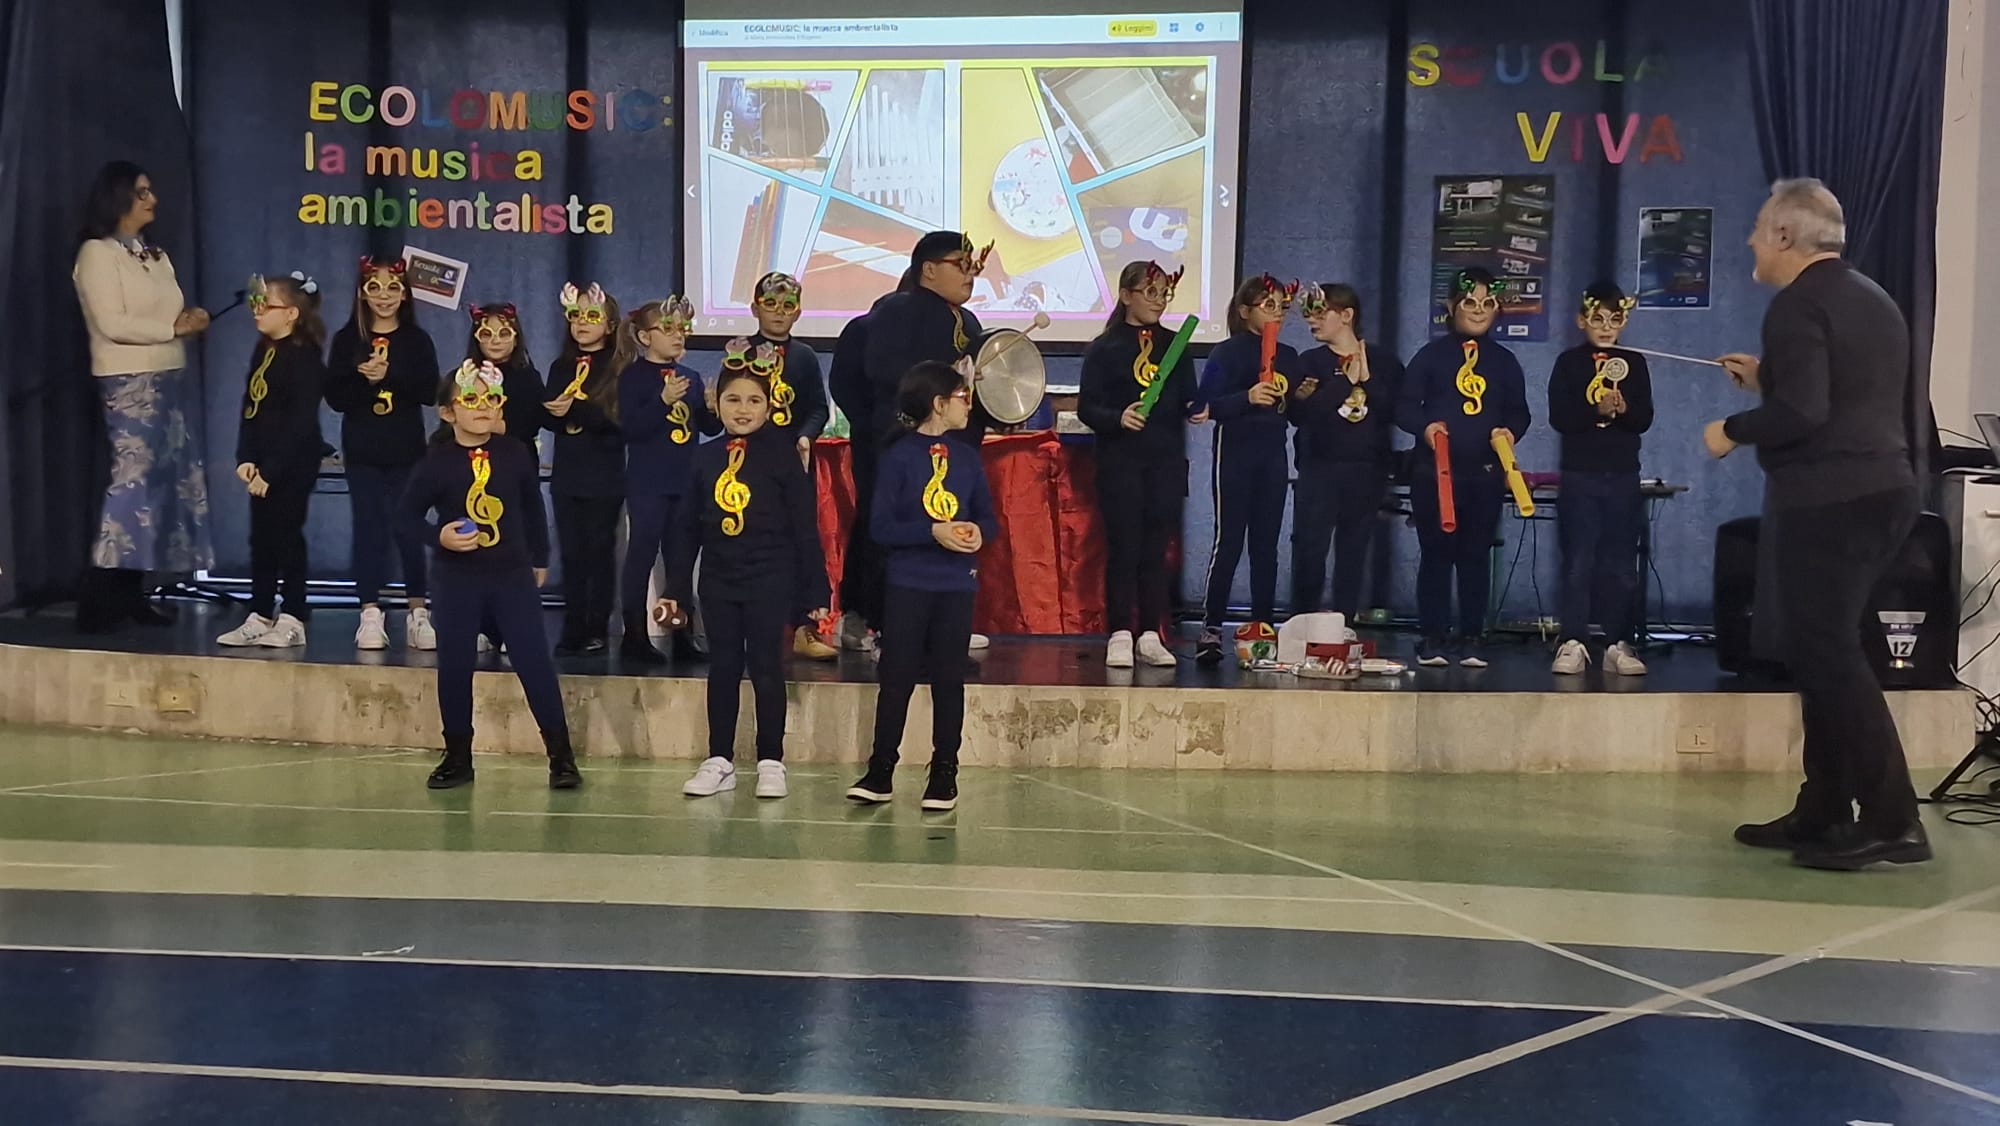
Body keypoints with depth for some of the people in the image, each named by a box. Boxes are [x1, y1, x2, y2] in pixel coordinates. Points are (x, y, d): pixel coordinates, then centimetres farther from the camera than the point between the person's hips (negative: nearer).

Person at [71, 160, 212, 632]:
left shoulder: (155, 253, 19)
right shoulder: (98, 252, -6)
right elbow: (112, 324, -15)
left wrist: (191, 320, -2)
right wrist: (173, 328, -13)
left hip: (173, 378, 8)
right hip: (129, 382, -8)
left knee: (165, 479, 4)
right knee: (134, 475, -14)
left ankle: (130, 593, 8)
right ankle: (100, 596, -10)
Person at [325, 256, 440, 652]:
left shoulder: (417, 340, 2)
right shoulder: (347, 340, 4)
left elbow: (429, 391, -9)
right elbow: (335, 396, -4)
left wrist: (389, 375, -19)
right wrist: (366, 379, -19)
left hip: (406, 450, -1)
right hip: (361, 451, 1)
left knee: (409, 528, -1)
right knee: (368, 530, 4)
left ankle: (418, 613, 8)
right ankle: (370, 615, 9)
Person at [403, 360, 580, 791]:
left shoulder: (516, 455, -1)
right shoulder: (436, 462, -6)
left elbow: (533, 510, 12)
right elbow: (408, 517, -1)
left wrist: (540, 560, 15)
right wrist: (439, 536, -18)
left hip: (513, 575, 1)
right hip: (457, 578, 0)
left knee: (535, 663, -2)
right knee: (454, 667, 6)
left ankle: (561, 756, 4)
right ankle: (458, 757, 20)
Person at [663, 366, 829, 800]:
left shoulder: (782, 456, -5)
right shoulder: (705, 458, 4)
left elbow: (805, 527, -5)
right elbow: (688, 528, 9)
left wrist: (815, 591, -7)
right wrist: (675, 589, 7)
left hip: (769, 578, -3)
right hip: (718, 580, 4)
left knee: (766, 668, 3)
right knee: (722, 669, 10)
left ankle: (771, 762, 14)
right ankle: (719, 761, 19)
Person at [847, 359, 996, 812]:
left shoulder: (968, 457, 8)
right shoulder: (899, 456, -5)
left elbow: (988, 517, 13)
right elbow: (882, 527, -9)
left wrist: (979, 532, -10)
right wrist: (934, 532, -20)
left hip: (957, 585, 3)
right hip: (908, 583, -3)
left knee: (949, 680, 7)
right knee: (896, 678, 2)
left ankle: (944, 774, 15)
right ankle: (881, 771, 12)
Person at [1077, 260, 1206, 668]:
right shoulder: (1105, 347, 0)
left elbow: (1186, 400, 14)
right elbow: (1087, 407, -5)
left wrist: (1196, 411, -8)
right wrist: (1118, 418, -23)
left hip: (1166, 461, 3)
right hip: (1120, 461, -3)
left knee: (1156, 549, 5)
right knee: (1123, 546, -1)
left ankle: (1151, 635, 10)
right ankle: (1120, 635, 5)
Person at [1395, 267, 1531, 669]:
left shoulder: (1505, 361, 12)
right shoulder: (1431, 354, 4)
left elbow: (1519, 411, 11)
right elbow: (1405, 405, -1)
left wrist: (1510, 430, -11)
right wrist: (1425, 426, -20)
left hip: (1486, 475, 2)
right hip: (1434, 472, -2)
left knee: (1476, 556, 5)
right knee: (1435, 554, 1)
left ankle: (1470, 639, 12)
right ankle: (1433, 639, 8)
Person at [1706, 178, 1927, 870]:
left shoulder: (1798, 305, -12)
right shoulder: (1873, 299, 17)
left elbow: (1800, 412, -23)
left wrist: (1733, 430, -7)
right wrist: (1766, 381, 22)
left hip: (1827, 501, -10)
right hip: (1881, 490, 10)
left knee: (1826, 654, -6)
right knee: (1824, 651, 14)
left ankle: (1893, 820, -6)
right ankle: (1823, 812, 18)